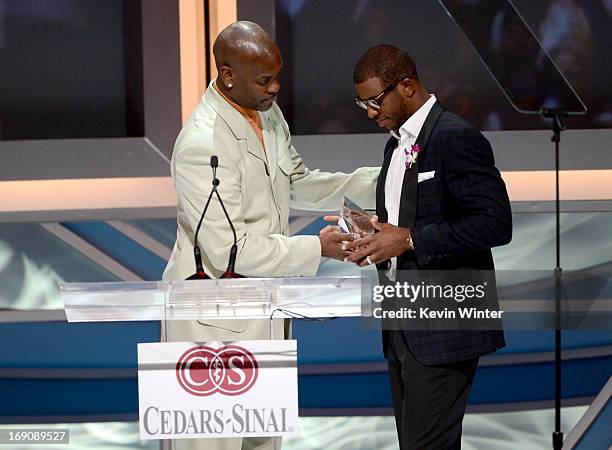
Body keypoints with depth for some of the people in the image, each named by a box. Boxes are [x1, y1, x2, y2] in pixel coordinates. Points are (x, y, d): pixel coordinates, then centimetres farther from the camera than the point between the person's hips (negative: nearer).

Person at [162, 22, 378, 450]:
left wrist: (375, 181, 3)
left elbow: (298, 185, 16)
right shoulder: (202, 145, -26)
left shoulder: (268, 112, 2)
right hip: (215, 317, -9)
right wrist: (317, 248, -21)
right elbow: (229, 250, -26)